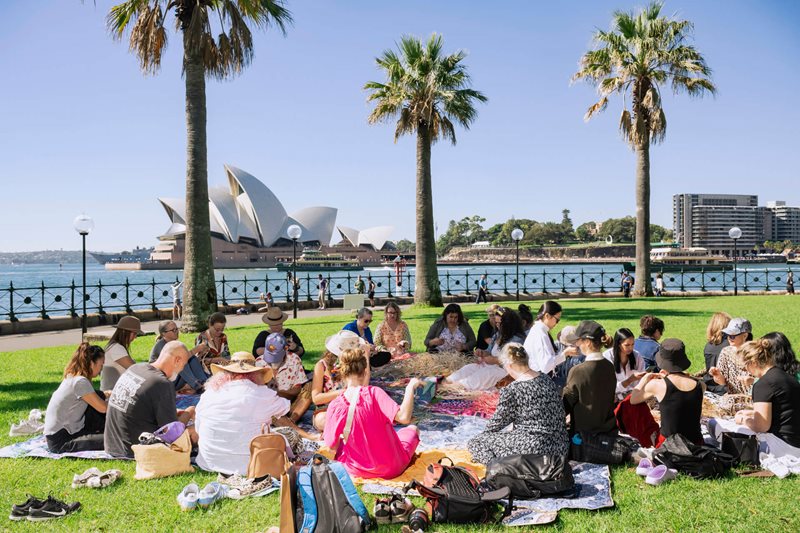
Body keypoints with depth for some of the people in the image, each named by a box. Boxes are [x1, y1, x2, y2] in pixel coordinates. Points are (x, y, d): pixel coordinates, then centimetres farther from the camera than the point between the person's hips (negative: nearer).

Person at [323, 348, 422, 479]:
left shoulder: (335, 406, -15)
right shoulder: (373, 393, -22)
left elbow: (332, 445, -7)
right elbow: (404, 417, -29)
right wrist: (410, 387, -18)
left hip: (356, 470, 3)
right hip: (390, 468, -3)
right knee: (412, 429, 25)